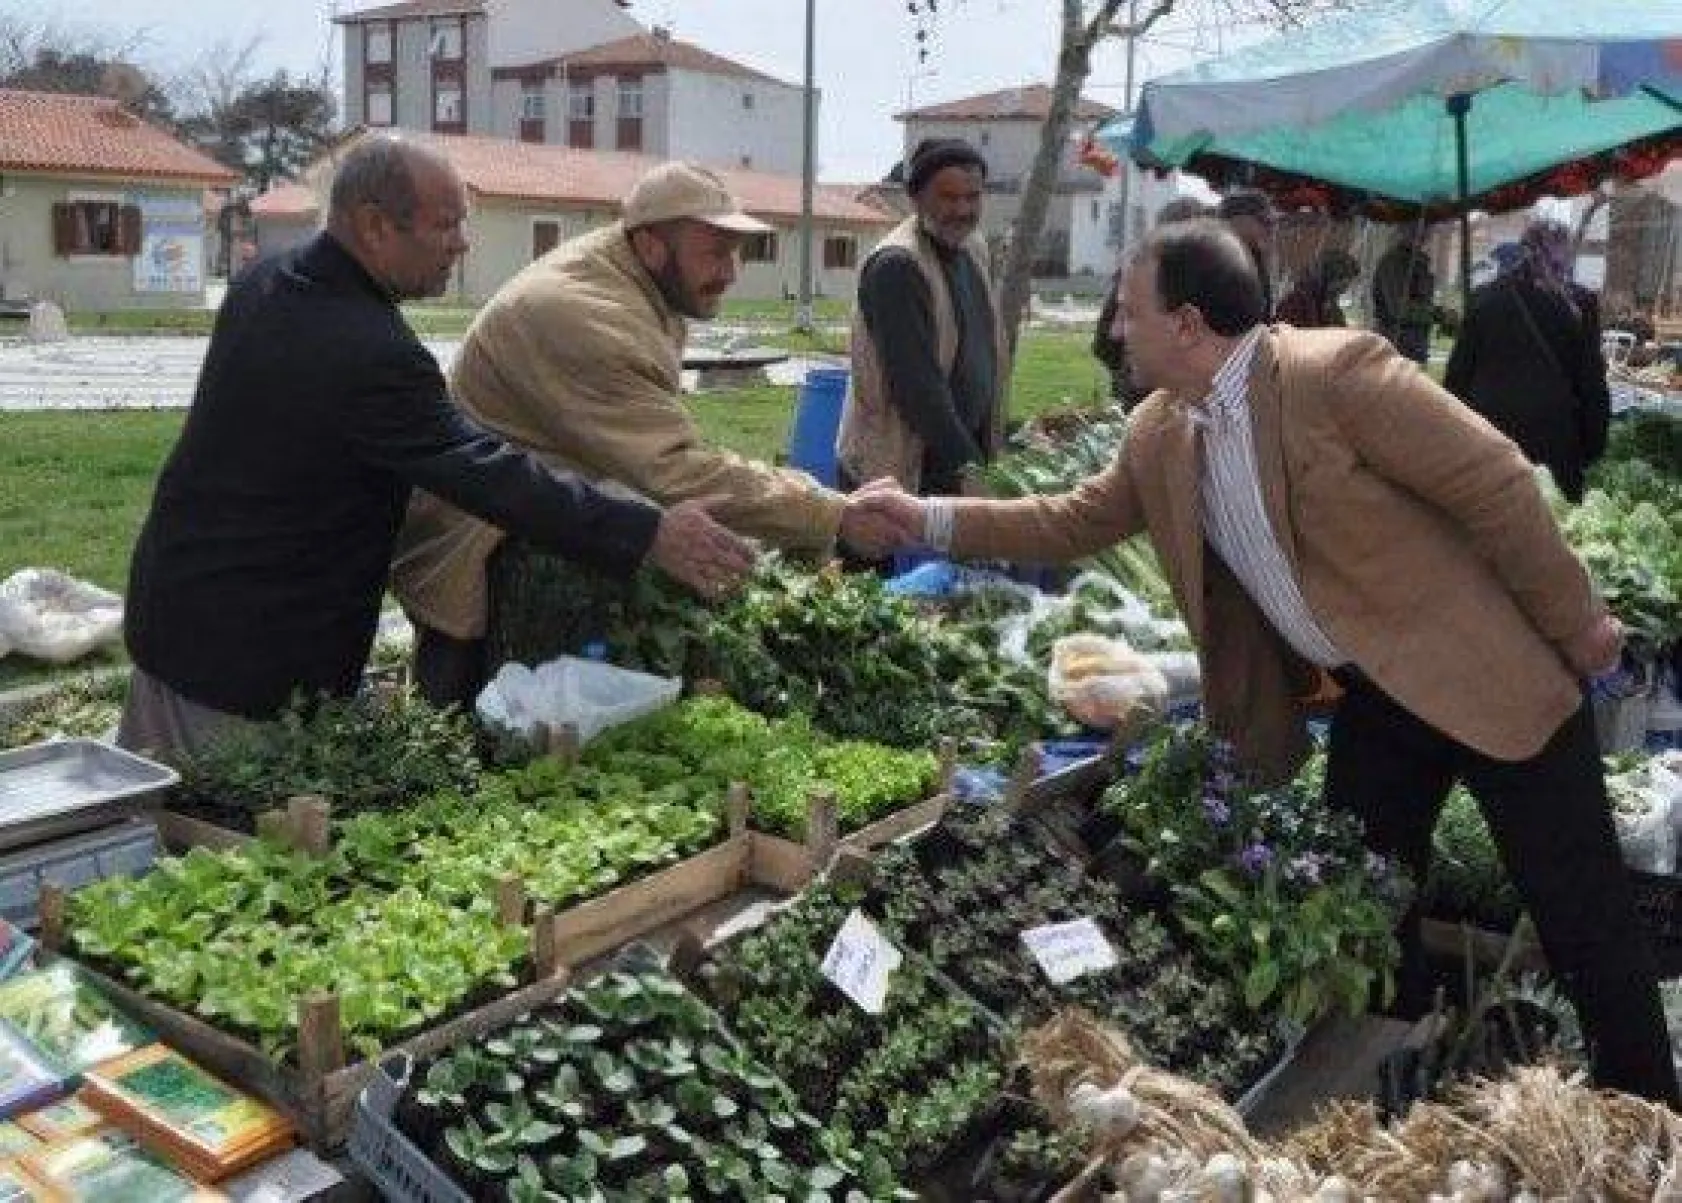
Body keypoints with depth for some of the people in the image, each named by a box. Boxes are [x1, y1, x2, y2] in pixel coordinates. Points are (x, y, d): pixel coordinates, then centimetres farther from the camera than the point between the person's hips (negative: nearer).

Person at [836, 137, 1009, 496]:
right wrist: (966, 465, -22)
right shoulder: (895, 266, -17)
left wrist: (992, 448, 12)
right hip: (895, 474, -8)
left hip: (958, 469, 8)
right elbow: (915, 383, -22)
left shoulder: (974, 249, 11)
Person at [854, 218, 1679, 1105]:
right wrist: (932, 519, 4)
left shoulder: (1337, 372, -23)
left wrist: (1575, 624, -10)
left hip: (1486, 671, -7)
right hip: (1373, 697, 7)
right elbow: (1073, 522, 12)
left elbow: (1496, 484, -18)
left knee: (1580, 914, 5)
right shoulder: (1159, 438, 0)